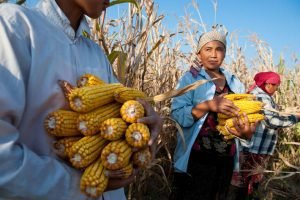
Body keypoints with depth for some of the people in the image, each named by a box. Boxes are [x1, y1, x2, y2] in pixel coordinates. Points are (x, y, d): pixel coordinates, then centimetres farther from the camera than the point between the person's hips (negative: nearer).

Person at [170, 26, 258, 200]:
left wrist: (247, 131, -16)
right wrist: (208, 105, -27)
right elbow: (178, 114, -15)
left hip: (226, 159, 5)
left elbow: (246, 114, 6)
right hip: (197, 157, -4)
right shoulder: (190, 78, -6)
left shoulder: (235, 83, 7)